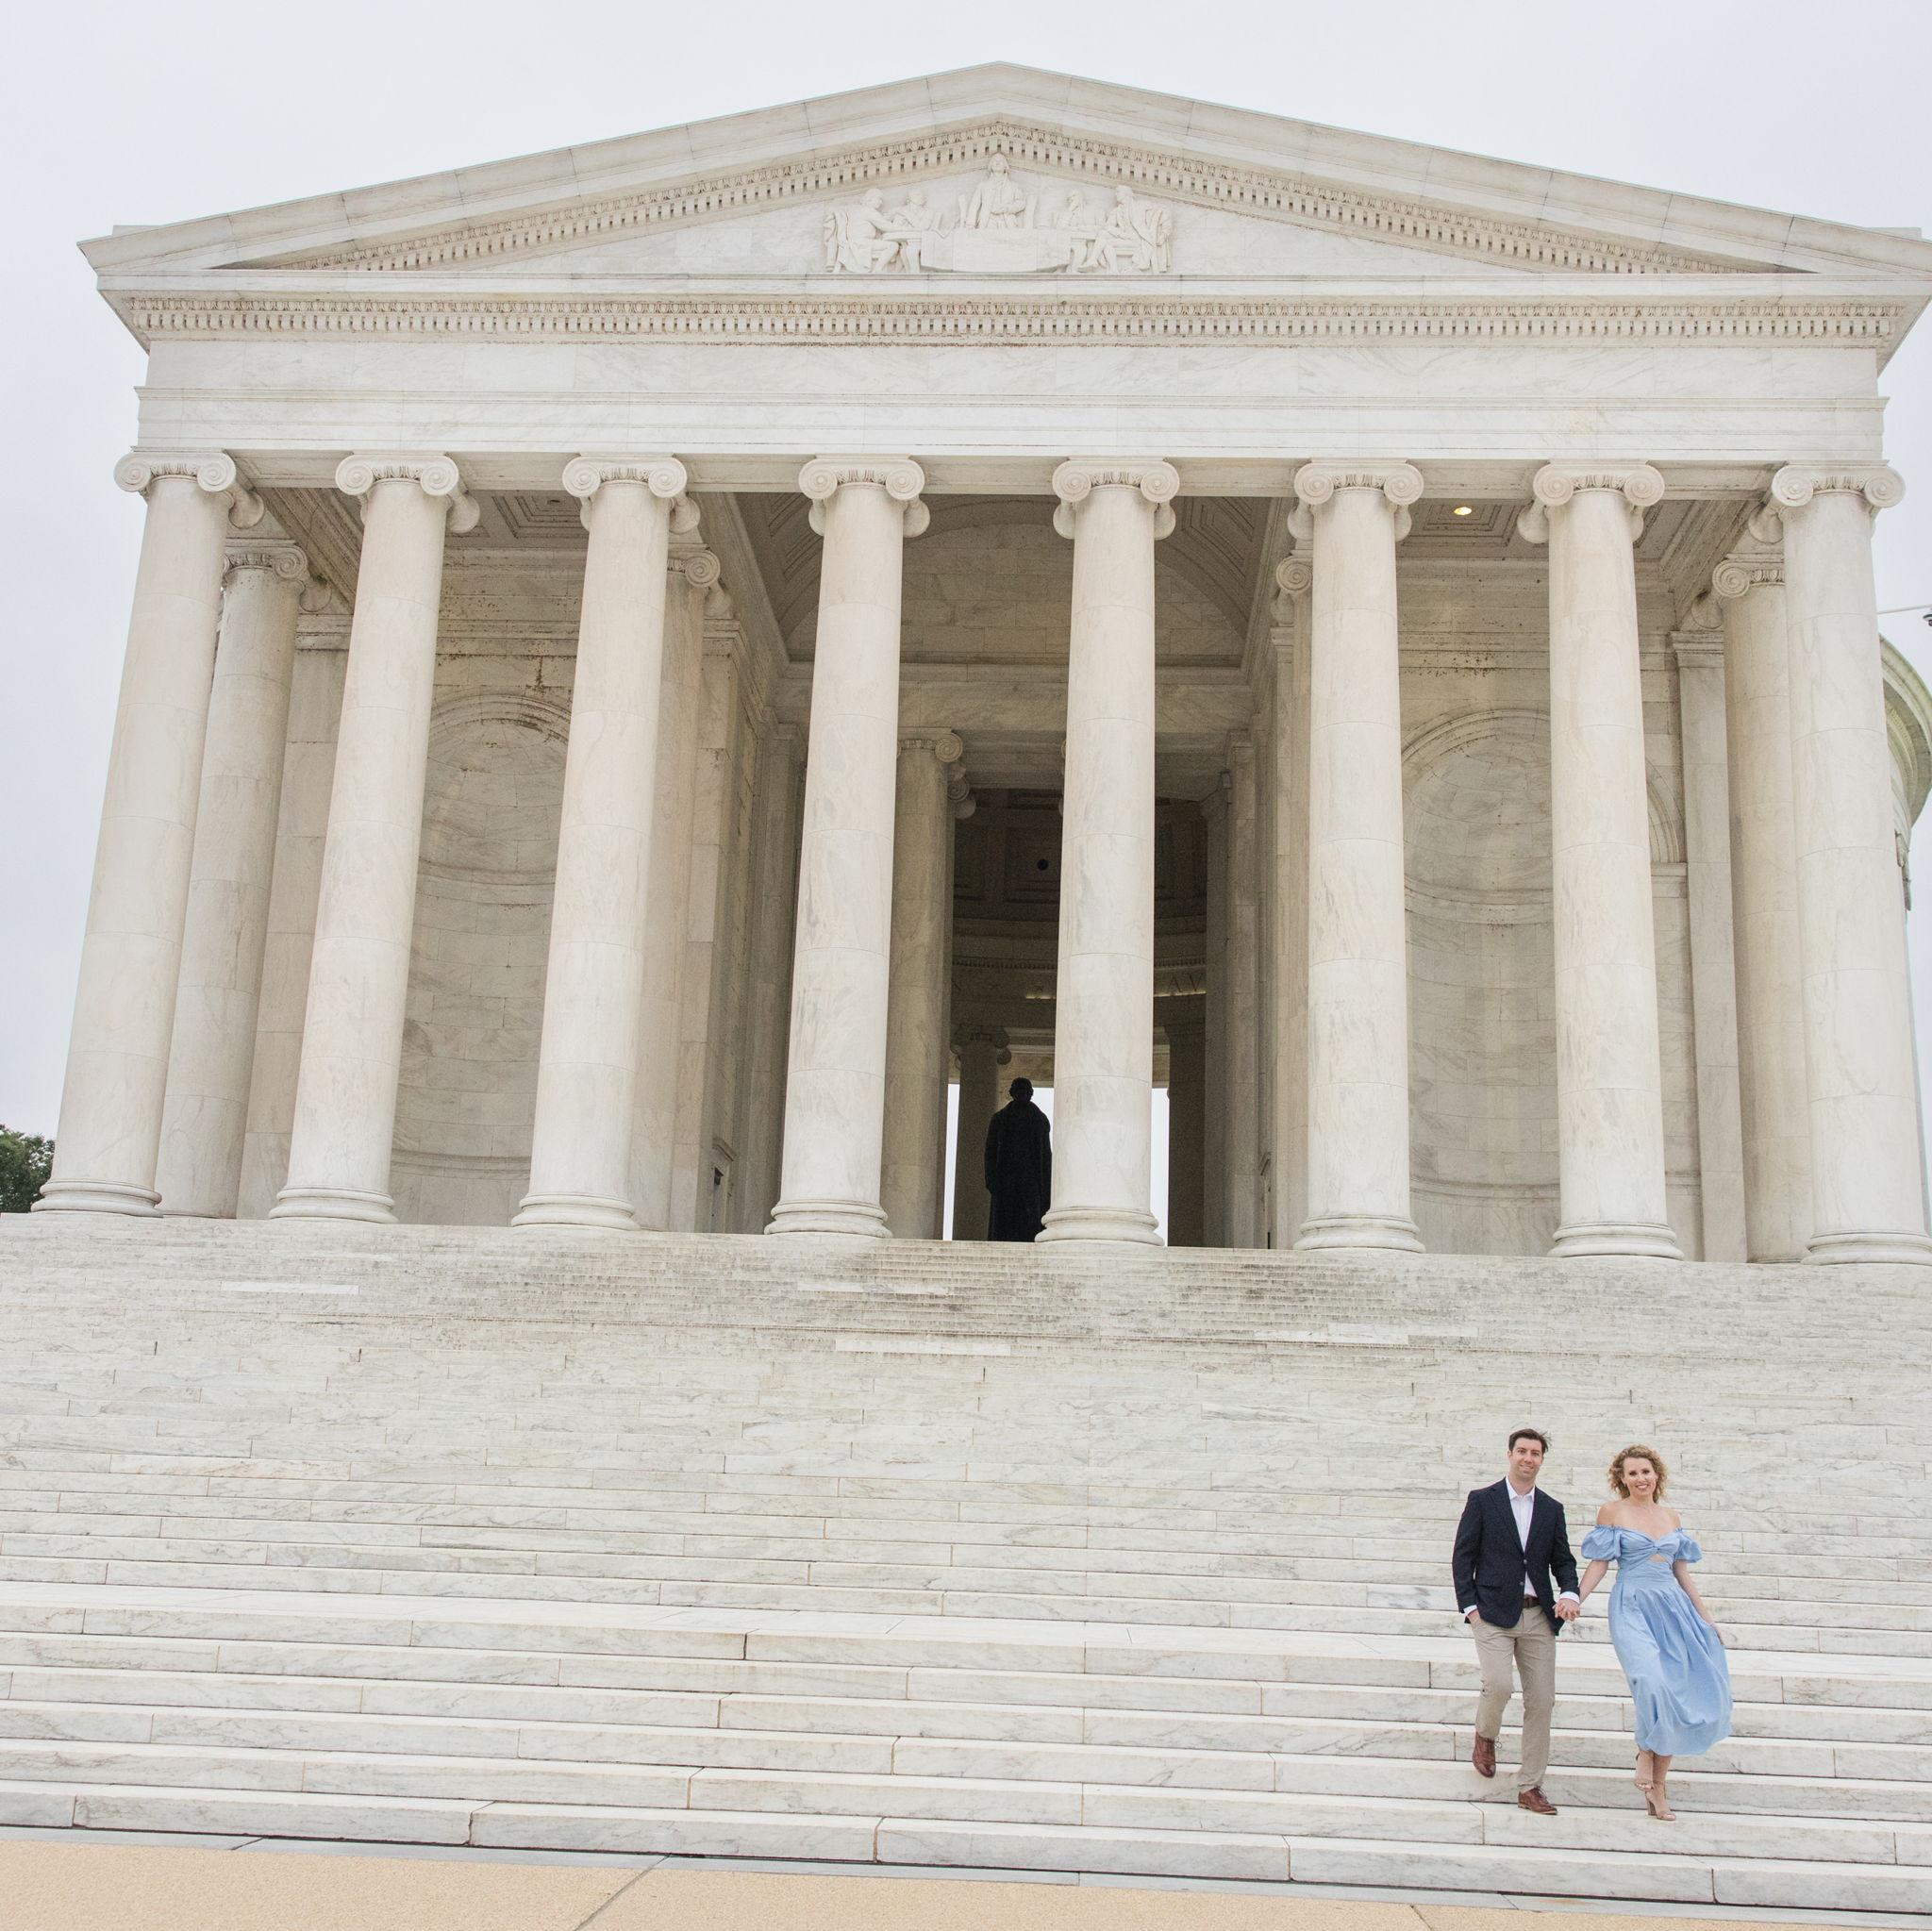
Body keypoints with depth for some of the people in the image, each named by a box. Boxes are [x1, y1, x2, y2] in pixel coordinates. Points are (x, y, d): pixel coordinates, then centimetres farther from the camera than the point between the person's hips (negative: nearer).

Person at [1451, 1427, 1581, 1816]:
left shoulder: (1552, 1510, 13)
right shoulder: (1482, 1500, 2)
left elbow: (1563, 1561, 15)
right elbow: (1462, 1558, 1)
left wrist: (1569, 1594, -6)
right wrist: (1469, 1606, -7)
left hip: (1538, 1616, 4)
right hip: (1493, 1613, -4)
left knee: (1541, 1700, 0)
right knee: (1498, 1684, -21)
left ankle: (1530, 1787, 11)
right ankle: (1485, 1735, 12)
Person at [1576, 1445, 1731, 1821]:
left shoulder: (1672, 1518, 15)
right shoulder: (1612, 1511, 3)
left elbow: (1683, 1574, 19)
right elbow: (1599, 1564, 1)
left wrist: (1706, 1619, 18)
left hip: (1673, 1608, 5)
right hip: (1632, 1607, -4)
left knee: (1675, 1698, -1)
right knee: (1651, 1681, -28)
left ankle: (1657, 1789, 10)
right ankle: (1645, 1751, -3)